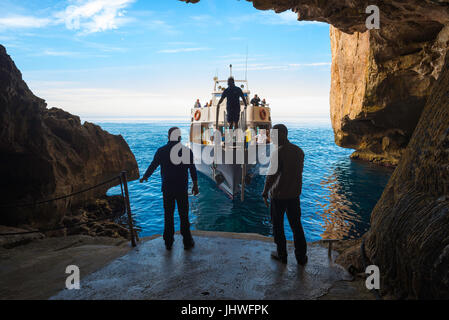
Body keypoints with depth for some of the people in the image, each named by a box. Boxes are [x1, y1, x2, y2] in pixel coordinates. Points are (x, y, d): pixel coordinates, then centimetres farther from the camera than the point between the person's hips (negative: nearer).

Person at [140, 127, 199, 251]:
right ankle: (187, 242, 16)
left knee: (168, 215, 11)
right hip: (182, 189, -1)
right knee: (184, 216, 8)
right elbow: (193, 170, -2)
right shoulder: (187, 151, -6)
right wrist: (195, 185, 9)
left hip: (167, 189, 1)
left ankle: (168, 242, 19)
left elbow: (152, 166, 6)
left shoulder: (161, 151, -3)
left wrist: (144, 177, 24)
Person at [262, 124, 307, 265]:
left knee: (278, 225, 11)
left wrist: (265, 193, -9)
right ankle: (301, 257, 22)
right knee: (296, 225, 15)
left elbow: (271, 175, -19)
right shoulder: (299, 151, 3)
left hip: (278, 195, -6)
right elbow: (299, 172, 11)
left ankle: (282, 255, 23)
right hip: (294, 194, 6)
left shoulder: (277, 153, -18)